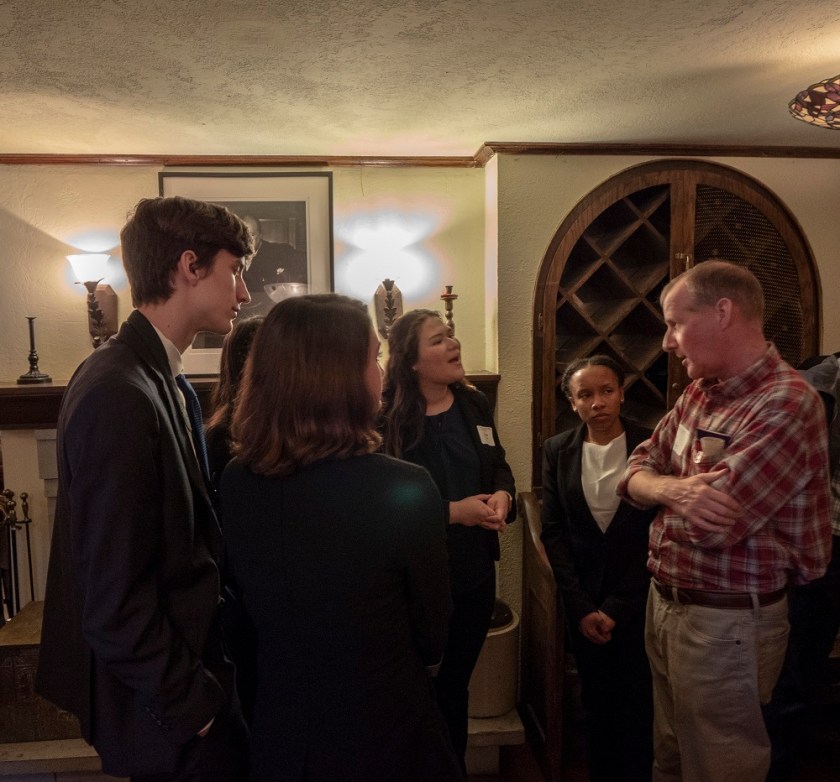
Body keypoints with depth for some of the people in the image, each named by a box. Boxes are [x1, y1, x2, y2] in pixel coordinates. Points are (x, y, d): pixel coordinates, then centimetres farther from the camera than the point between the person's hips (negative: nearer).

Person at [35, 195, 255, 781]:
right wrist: (192, 705, -15)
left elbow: (184, 540, 6)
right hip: (168, 710, -8)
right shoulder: (119, 393, -25)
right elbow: (114, 598, -24)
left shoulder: (159, 381, 4)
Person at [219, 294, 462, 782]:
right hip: (386, 740, -3)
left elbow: (257, 613, 4)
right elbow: (432, 643, -10)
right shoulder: (405, 489, -26)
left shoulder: (236, 482, -12)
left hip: (280, 740, 4)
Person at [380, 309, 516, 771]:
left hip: (476, 570, 5)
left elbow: (500, 467, 11)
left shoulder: (474, 404, 3)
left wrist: (503, 496, -11)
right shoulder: (388, 418, -17)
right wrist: (453, 512, -24)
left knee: (457, 683, 22)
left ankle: (456, 767, 43)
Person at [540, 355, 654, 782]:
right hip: (582, 597, 1)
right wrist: (580, 607, -8)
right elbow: (553, 531, 0)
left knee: (636, 705, 9)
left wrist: (616, 608, -9)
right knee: (596, 700, 11)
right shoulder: (557, 450, -1)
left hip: (639, 598, -1)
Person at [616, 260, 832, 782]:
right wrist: (675, 489, -19)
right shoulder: (698, 392, 6)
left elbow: (708, 523, -28)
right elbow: (637, 473, 4)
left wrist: (667, 490, -6)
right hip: (665, 603, 8)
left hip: (726, 622, -8)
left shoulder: (785, 403, -23)